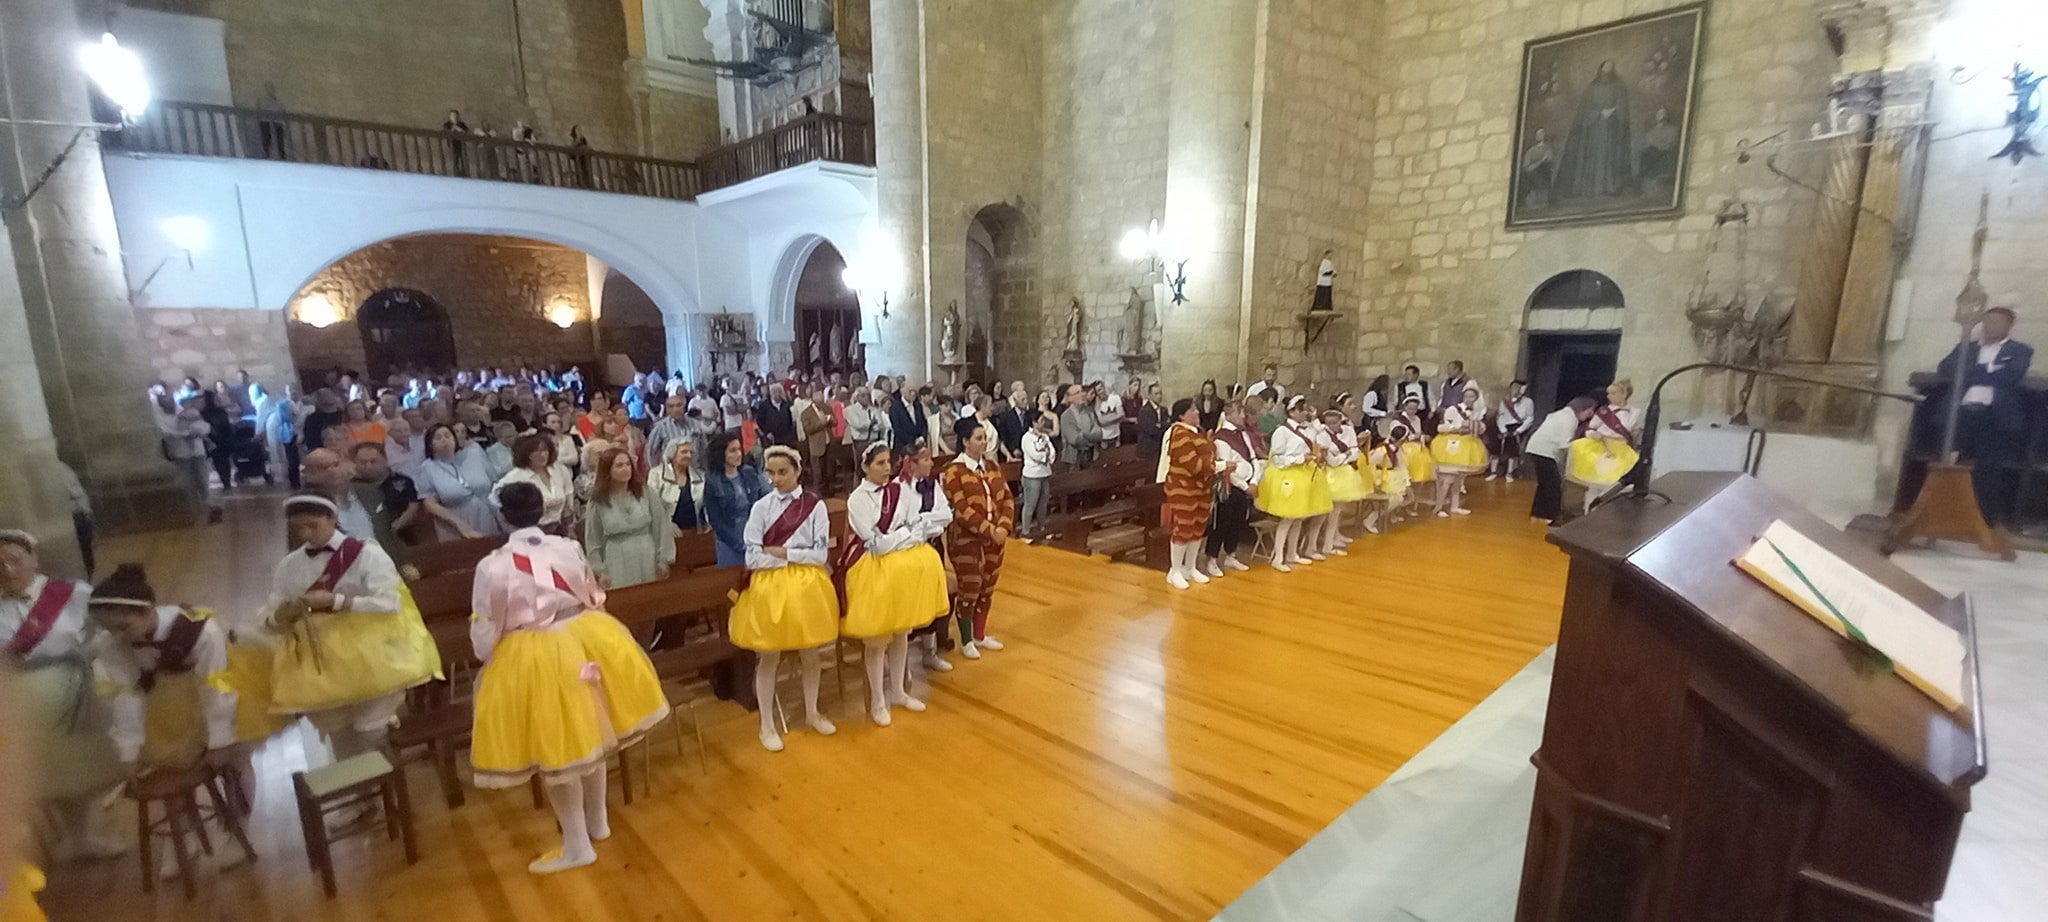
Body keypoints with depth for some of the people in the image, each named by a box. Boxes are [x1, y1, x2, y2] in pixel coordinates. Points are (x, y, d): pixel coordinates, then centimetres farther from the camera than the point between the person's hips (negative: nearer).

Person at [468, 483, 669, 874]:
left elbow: (484, 635, -6)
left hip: (533, 662, -4)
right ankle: (598, 821, 39)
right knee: (588, 735, 22)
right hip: (583, 646, 5)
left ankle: (577, 845, 23)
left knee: (555, 749, 10)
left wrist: (492, 663, 15)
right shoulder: (569, 548, -3)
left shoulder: (493, 566, -14)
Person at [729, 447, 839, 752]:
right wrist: (798, 556, -11)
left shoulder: (815, 505, -5)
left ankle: (812, 712, 34)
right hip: (769, 585, 0)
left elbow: (821, 553, -8)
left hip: (807, 585, 1)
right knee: (769, 657, 8)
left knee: (811, 653, 13)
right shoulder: (760, 507, -5)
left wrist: (782, 552, -13)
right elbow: (753, 557, -10)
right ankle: (767, 725, 23)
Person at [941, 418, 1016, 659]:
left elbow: (1007, 498, 4)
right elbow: (961, 510, -19)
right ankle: (966, 641, 19)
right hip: (966, 540, -6)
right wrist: (989, 530, -22)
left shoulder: (992, 467, 8)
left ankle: (980, 636, 30)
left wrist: (1004, 527, -12)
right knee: (969, 590, 2)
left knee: (987, 589, 14)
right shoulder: (953, 471, -12)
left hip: (995, 538, 6)